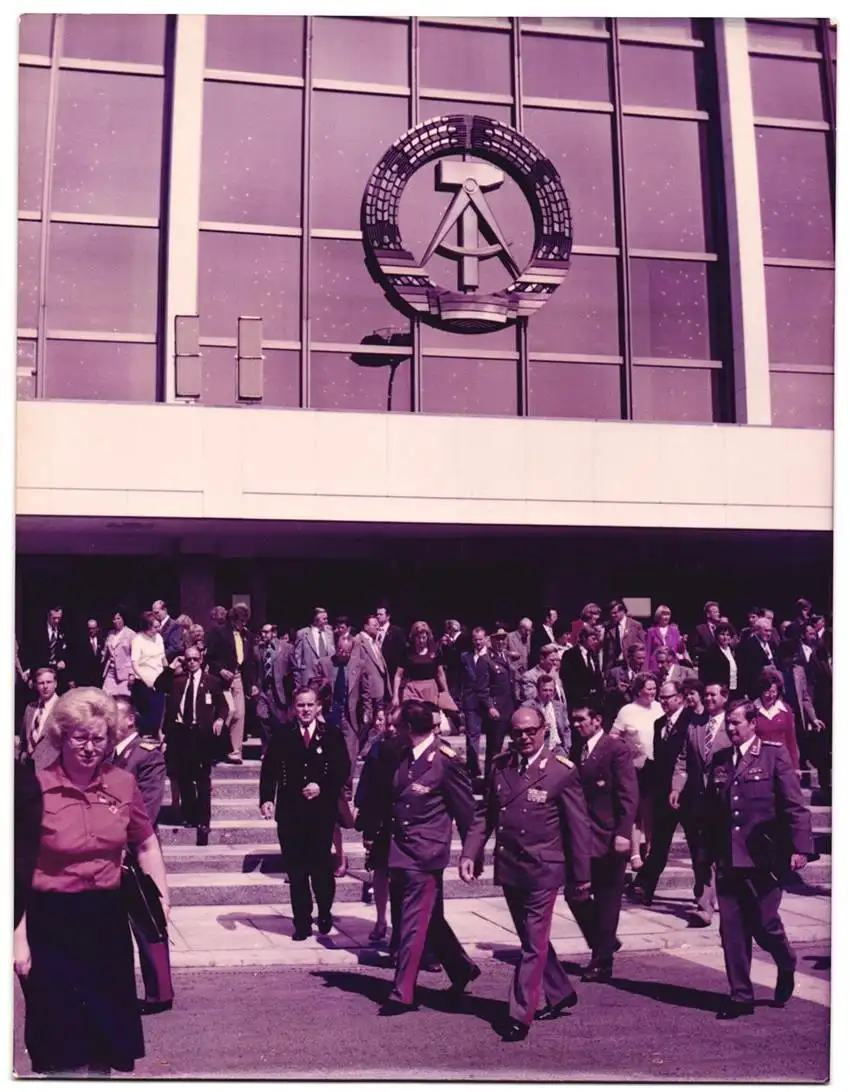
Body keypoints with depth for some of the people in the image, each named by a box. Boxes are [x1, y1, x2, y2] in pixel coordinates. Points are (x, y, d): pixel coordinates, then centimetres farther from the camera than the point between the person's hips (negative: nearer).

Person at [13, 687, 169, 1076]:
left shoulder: (124, 784, -2)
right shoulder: (36, 788, -14)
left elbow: (146, 845, 11)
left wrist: (162, 899, 4)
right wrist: (18, 935, -12)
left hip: (108, 917, 4)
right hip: (51, 922, -4)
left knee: (107, 1026, 18)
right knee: (62, 1043, 8)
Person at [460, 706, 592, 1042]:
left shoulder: (562, 771, -10)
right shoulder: (500, 766, 4)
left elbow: (578, 826, -6)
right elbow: (485, 814, 9)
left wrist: (581, 875, -4)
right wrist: (470, 853, -2)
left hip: (542, 869, -6)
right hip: (508, 867, 6)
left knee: (534, 944, -1)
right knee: (532, 939, 19)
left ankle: (520, 1016, 6)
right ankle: (561, 994, 37)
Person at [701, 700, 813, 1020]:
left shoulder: (774, 754, -4)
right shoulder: (719, 760, 10)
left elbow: (795, 805, -7)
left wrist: (799, 847, -14)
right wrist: (709, 852, 11)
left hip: (763, 858, -4)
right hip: (728, 859, 4)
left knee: (764, 924, -1)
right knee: (732, 928, 5)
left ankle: (786, 966, 32)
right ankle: (740, 996, 17)